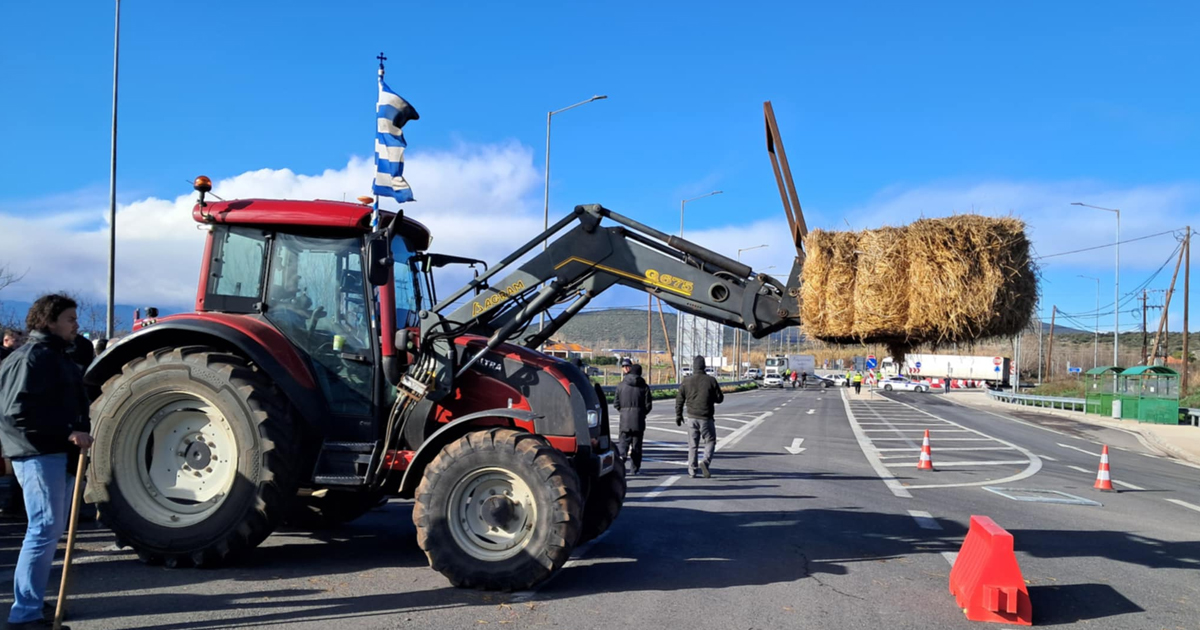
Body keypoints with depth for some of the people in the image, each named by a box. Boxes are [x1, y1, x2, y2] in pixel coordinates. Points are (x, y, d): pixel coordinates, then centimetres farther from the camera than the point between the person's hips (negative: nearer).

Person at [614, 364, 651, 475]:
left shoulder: (621, 385, 4)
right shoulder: (644, 387, 0)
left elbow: (616, 403, 3)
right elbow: (648, 405, 0)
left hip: (625, 418, 1)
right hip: (639, 419, 0)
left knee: (624, 440, 6)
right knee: (637, 443, 7)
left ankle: (621, 455, -25)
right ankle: (635, 468, 11)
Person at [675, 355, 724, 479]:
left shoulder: (686, 381, 0)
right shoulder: (711, 380, -7)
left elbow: (679, 400, 3)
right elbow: (719, 398, -2)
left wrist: (678, 415, 14)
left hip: (692, 418, 2)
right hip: (706, 418, -2)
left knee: (692, 445, 9)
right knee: (710, 442, 10)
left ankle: (692, 471, 9)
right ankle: (705, 462, -13)